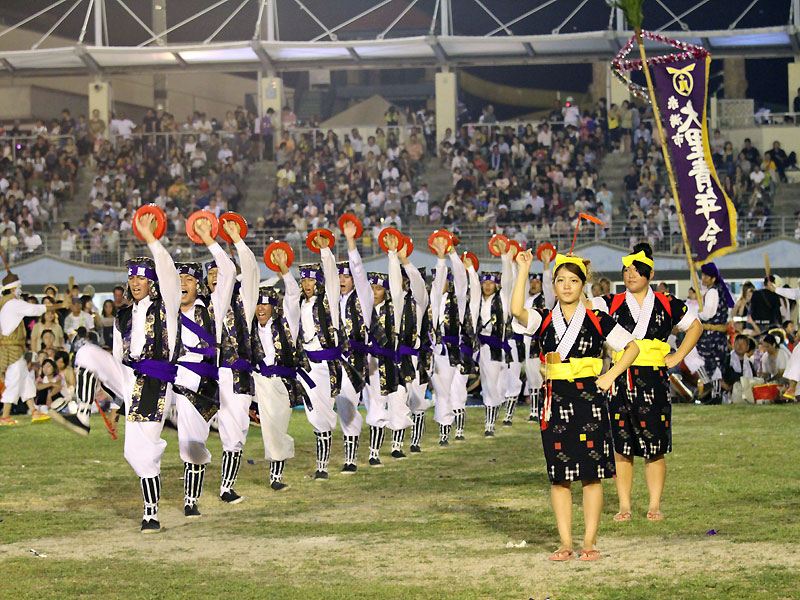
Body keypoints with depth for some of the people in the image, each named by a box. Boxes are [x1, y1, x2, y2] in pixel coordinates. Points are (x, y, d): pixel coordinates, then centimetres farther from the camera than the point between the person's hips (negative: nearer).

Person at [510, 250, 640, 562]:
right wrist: (523, 270, -14)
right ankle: (565, 543, 8)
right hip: (556, 402, 1)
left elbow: (632, 347, 9)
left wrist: (611, 375, -3)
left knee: (591, 475, -1)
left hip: (589, 399, -1)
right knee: (559, 477, 2)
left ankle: (590, 542, 6)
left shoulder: (598, 321, 4)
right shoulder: (544, 320, 6)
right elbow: (517, 311, -14)